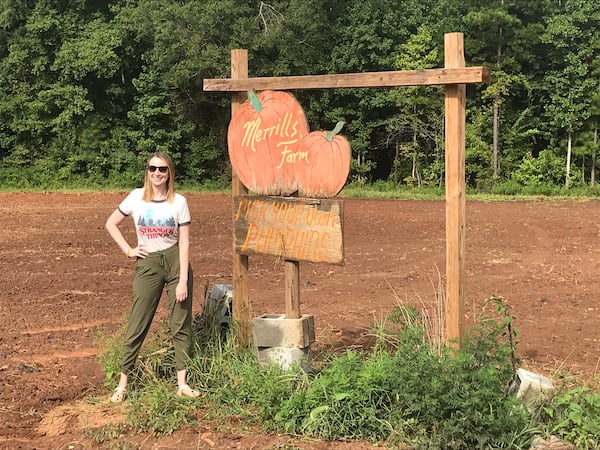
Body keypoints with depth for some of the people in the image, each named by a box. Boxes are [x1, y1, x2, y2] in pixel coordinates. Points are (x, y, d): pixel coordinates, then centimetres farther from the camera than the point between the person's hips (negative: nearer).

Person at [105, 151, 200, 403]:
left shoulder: (179, 202, -3)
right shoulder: (136, 198, -1)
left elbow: (184, 243, -5)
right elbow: (111, 224, 10)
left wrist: (183, 280, -11)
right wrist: (128, 250, 1)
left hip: (176, 262, 0)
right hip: (148, 264, 0)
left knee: (181, 324, 3)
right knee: (137, 325, 2)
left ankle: (182, 384, 11)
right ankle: (123, 383, 11)